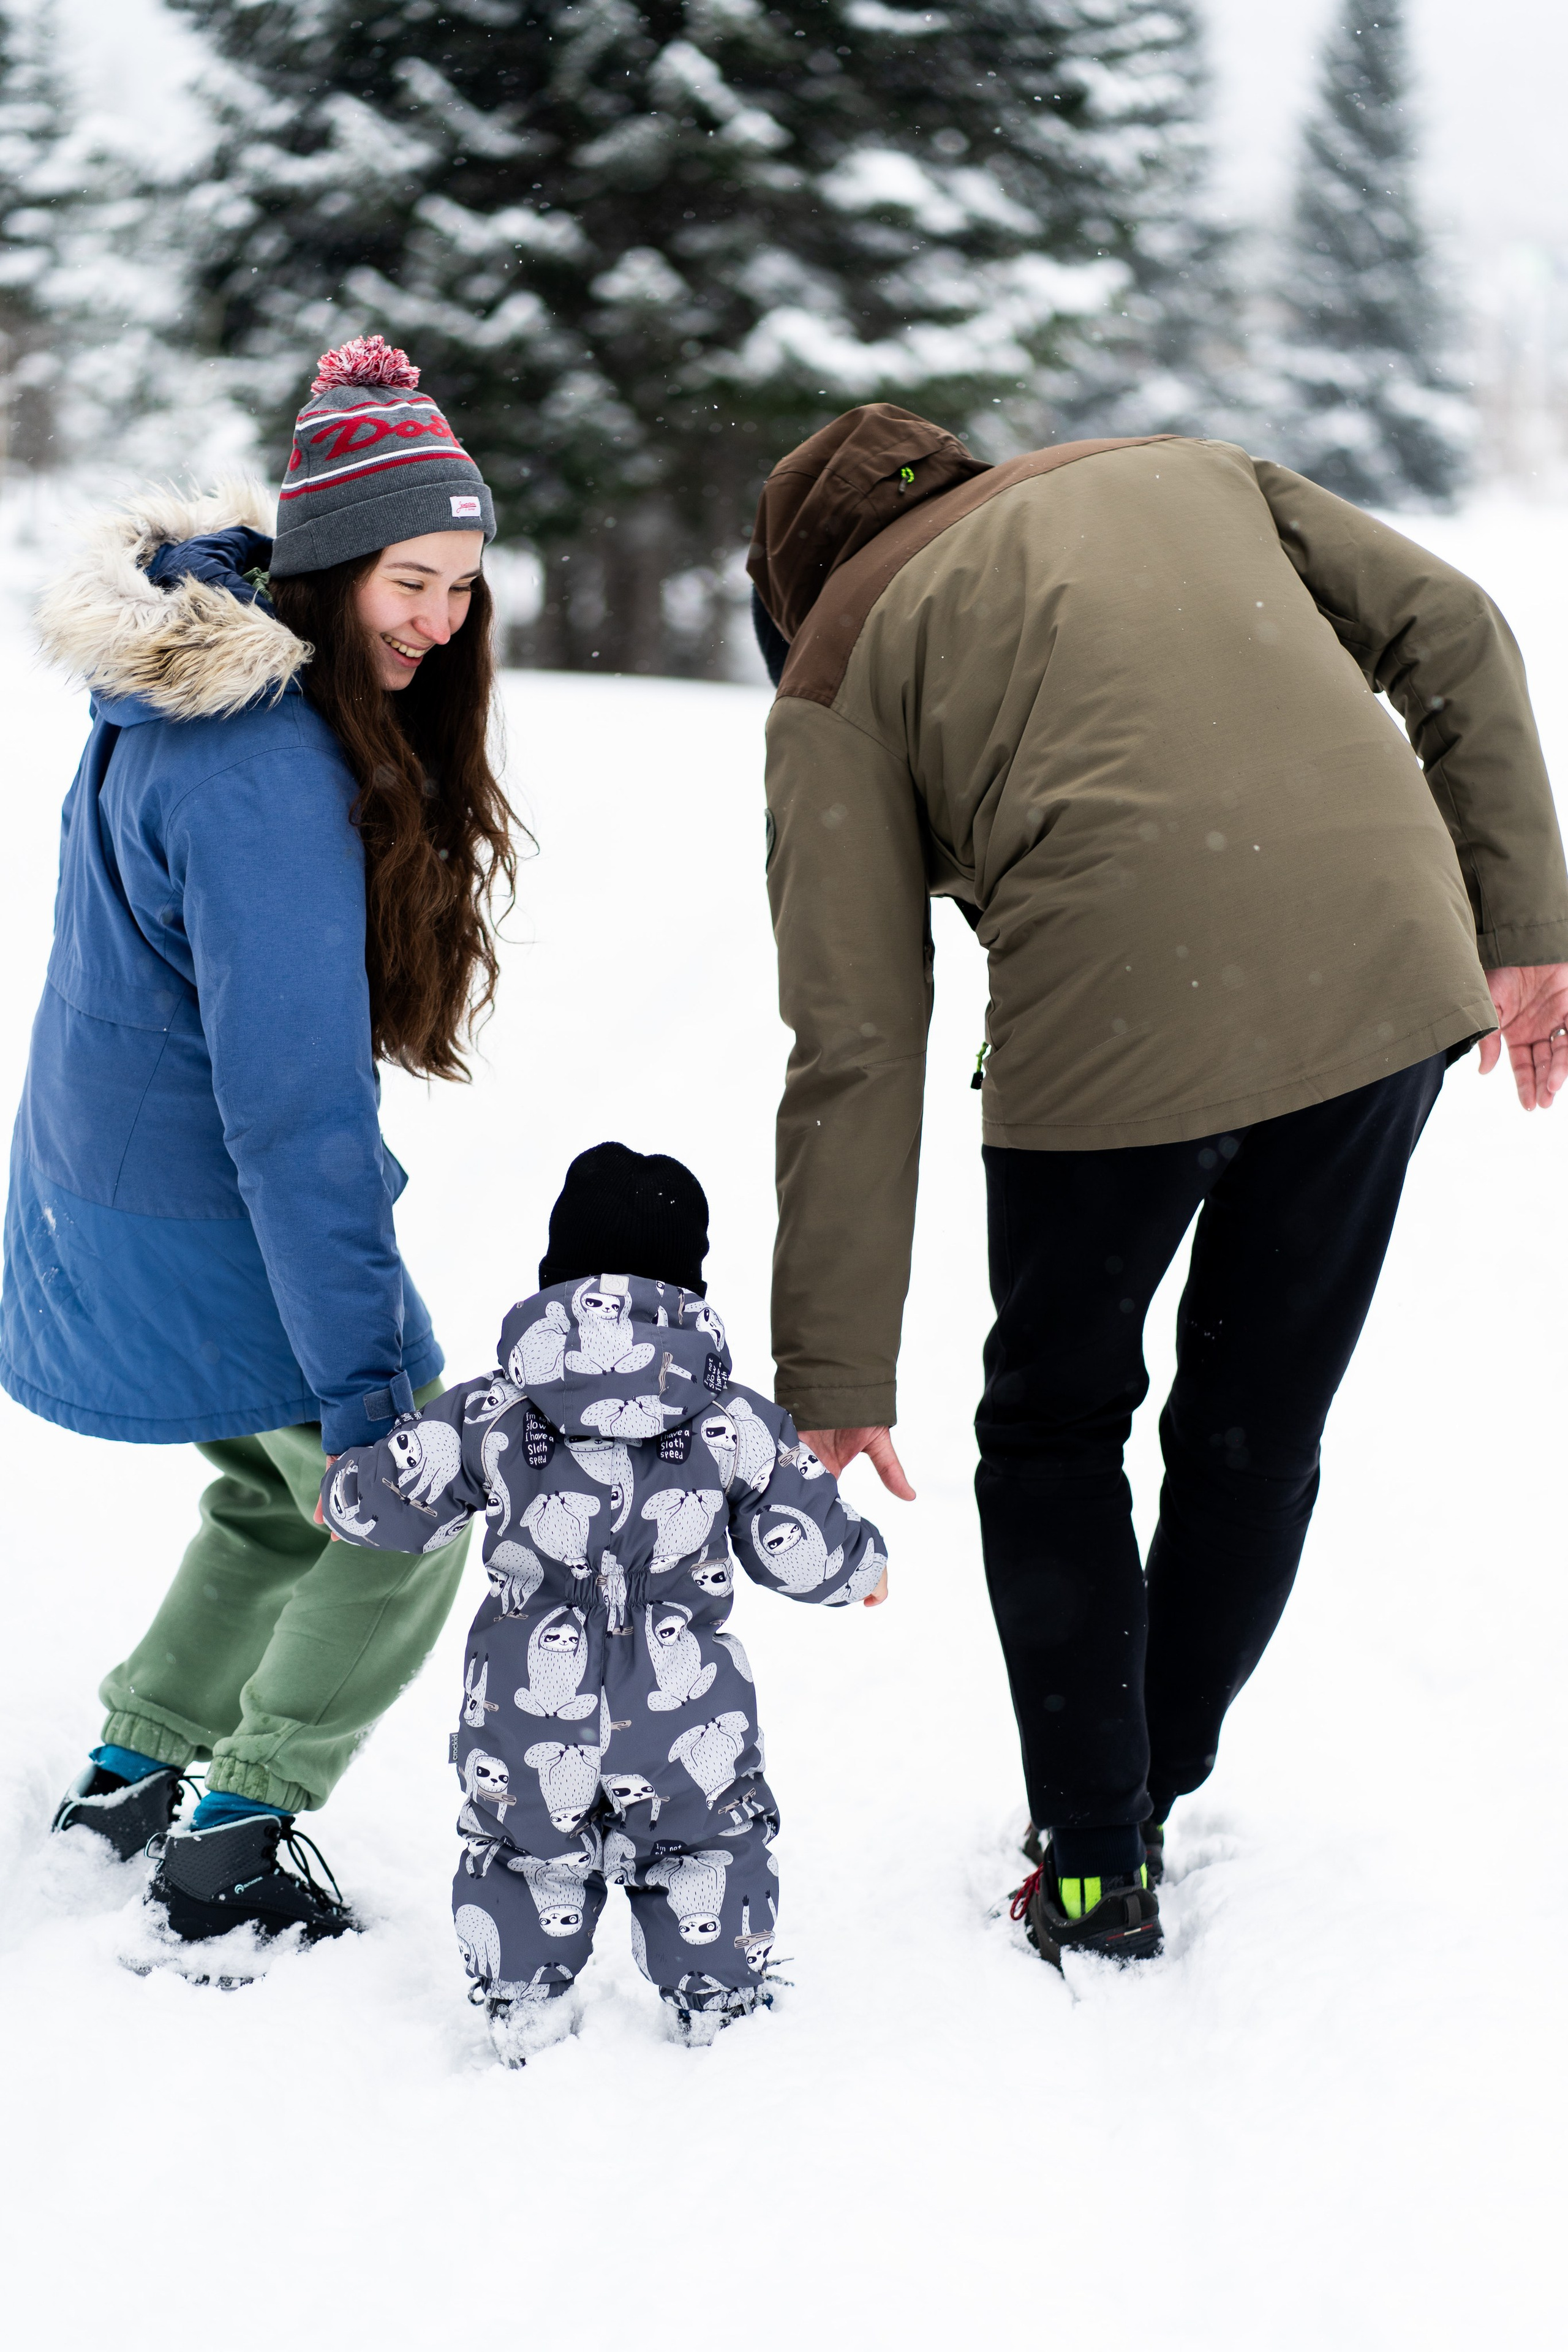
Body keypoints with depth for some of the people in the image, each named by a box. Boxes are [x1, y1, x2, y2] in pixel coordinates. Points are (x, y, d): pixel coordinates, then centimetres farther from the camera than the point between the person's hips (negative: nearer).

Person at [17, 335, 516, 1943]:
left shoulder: (180, 688, 3)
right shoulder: (267, 772, -28)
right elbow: (292, 1100, -29)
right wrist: (364, 1379, -26)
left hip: (107, 1193, 9)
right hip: (216, 1234, -9)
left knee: (278, 1496, 25)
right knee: (398, 1524, 6)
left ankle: (133, 1772, 33)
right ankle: (241, 1834, 11)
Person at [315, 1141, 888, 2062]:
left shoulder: (488, 1416, -6)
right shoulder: (737, 1423, -6)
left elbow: (386, 1502, 2)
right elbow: (801, 1547, 0)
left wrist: (345, 1490, 26)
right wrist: (864, 1563, 23)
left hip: (528, 1713, 0)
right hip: (684, 1713, 0)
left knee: (525, 1848, 23)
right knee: (711, 1846, 22)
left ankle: (524, 2004, 28)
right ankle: (720, 2004, 28)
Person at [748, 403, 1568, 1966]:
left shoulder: (834, 672, 14)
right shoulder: (1187, 469, 27)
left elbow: (857, 1049, 5)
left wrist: (833, 1385, 6)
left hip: (1119, 1021, -3)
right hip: (1390, 978, 4)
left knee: (1052, 1433, 20)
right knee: (1259, 1424, 22)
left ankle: (1095, 1867, 21)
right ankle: (1155, 1792, 36)